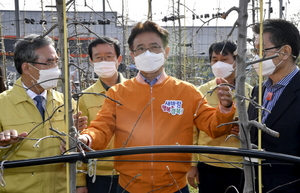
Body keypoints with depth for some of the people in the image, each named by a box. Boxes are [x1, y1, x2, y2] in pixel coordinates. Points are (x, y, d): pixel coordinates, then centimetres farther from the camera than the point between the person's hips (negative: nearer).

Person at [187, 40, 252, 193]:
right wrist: (191, 164, 0)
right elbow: (192, 130, 2)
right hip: (208, 167, 0)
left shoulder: (250, 92, 1)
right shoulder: (201, 92, 1)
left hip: (241, 168, 1)